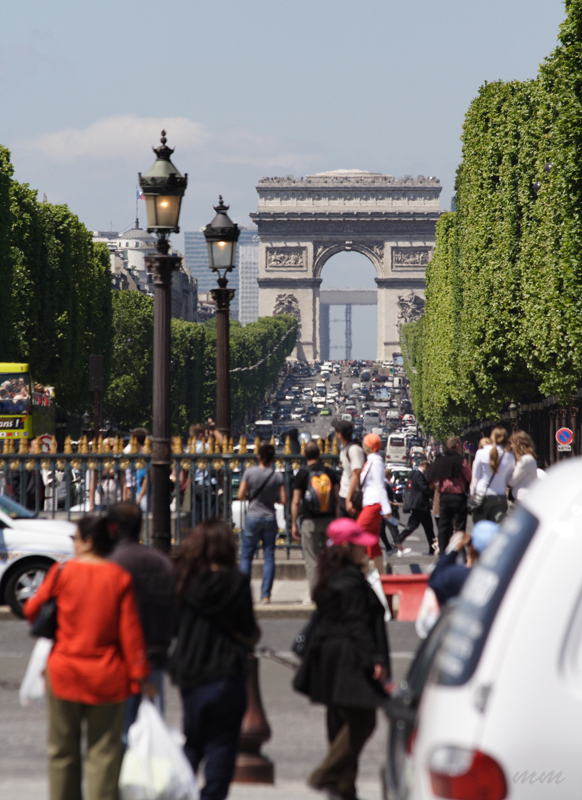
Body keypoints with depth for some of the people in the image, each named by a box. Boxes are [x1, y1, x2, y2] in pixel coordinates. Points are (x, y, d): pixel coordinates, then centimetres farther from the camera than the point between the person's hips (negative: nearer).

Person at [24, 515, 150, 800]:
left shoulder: (62, 573, -6)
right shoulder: (120, 578, -5)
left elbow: (32, 610, 4)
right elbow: (130, 630, -6)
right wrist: (139, 676, -1)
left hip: (64, 672, 0)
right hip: (107, 679, 0)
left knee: (63, 750, 13)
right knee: (104, 752, 3)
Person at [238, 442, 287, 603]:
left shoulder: (249, 473, -8)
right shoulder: (278, 476, -5)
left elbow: (240, 495, -5)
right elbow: (283, 501, -4)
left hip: (253, 517, -1)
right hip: (270, 518, 1)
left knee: (246, 556, 8)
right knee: (269, 556, 6)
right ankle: (266, 594, 2)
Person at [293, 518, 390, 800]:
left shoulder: (330, 579, 13)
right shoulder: (350, 581, -17)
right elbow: (357, 625, -20)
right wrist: (374, 660, -19)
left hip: (331, 658, 11)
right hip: (350, 662, -11)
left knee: (341, 722, 13)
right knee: (361, 722, -6)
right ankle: (326, 776, -8)